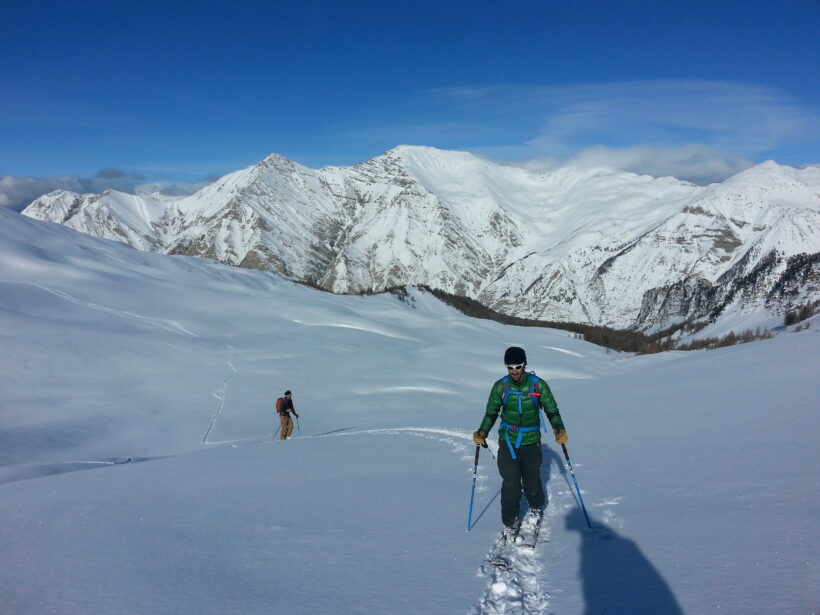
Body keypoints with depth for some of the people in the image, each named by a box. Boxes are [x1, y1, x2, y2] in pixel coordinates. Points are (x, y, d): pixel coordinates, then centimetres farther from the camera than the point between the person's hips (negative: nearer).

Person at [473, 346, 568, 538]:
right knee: (510, 485, -2)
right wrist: (482, 432, -6)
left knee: (532, 481, 10)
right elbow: (491, 412, 8)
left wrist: (559, 429, -12)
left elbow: (551, 410, 3)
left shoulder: (538, 385, -6)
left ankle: (536, 507, 41)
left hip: (531, 443, 0)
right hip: (508, 443, 0)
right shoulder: (500, 386, -4)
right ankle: (510, 523, 15)